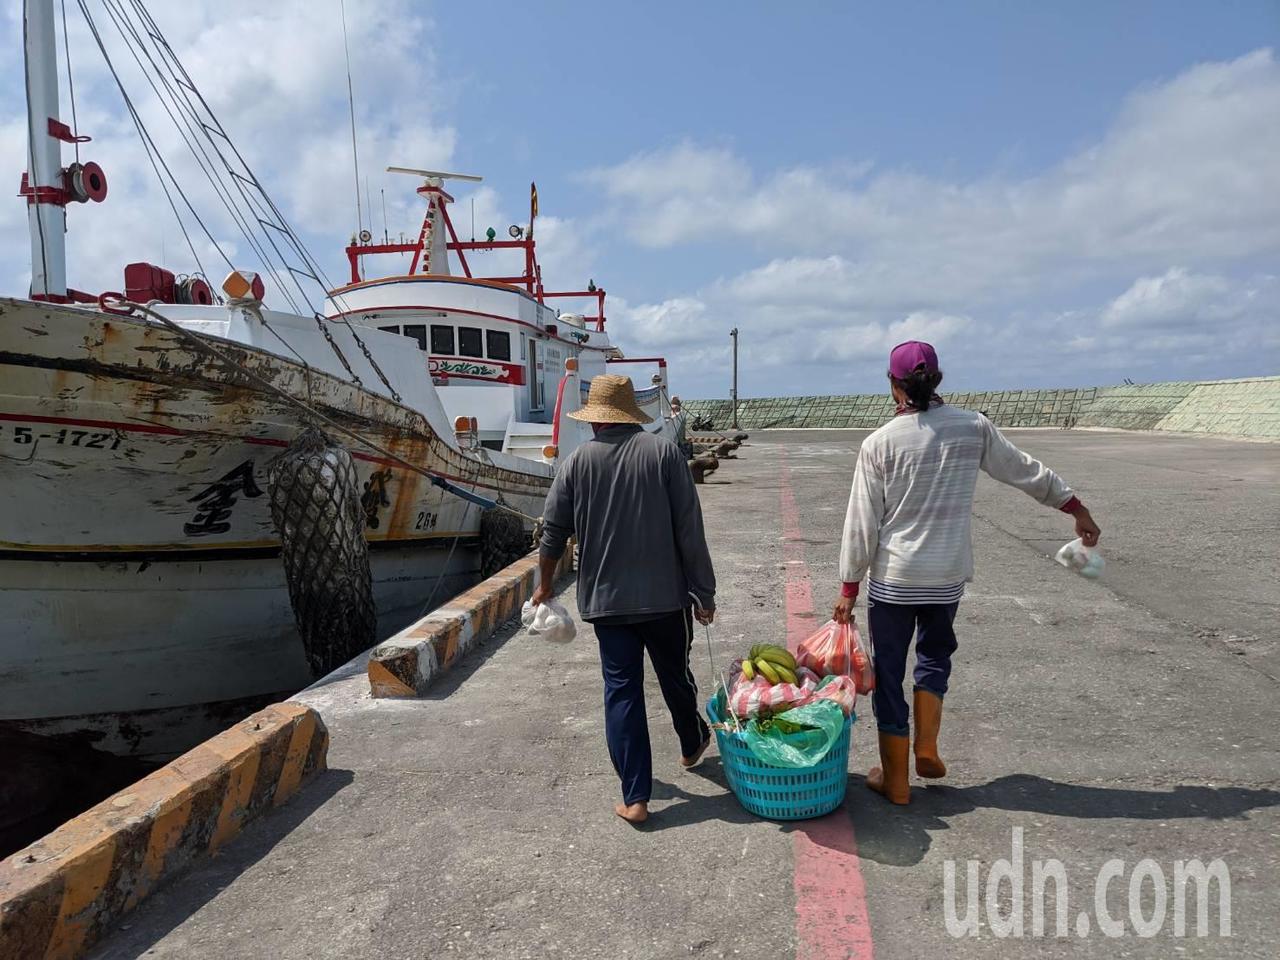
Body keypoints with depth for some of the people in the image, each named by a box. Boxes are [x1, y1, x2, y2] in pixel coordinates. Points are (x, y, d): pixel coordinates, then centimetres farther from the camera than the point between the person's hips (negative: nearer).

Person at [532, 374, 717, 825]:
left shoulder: (578, 460, -2)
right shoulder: (664, 452, -6)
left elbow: (553, 532, 0)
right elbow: (690, 530, -8)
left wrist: (544, 585, 16)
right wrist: (703, 593, -1)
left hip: (605, 600, 0)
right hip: (665, 595, 0)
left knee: (621, 690, 8)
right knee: (675, 676, 21)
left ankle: (635, 797, 10)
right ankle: (692, 744, 47)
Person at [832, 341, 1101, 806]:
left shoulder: (879, 444, -12)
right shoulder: (973, 427, -5)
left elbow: (861, 522, -9)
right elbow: (1026, 471, 8)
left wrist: (848, 588, -1)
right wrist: (1078, 510, 23)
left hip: (892, 578, -3)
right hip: (948, 576, 3)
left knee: (888, 672, 10)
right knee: (934, 655, 27)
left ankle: (895, 780, 20)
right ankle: (926, 749, 24)